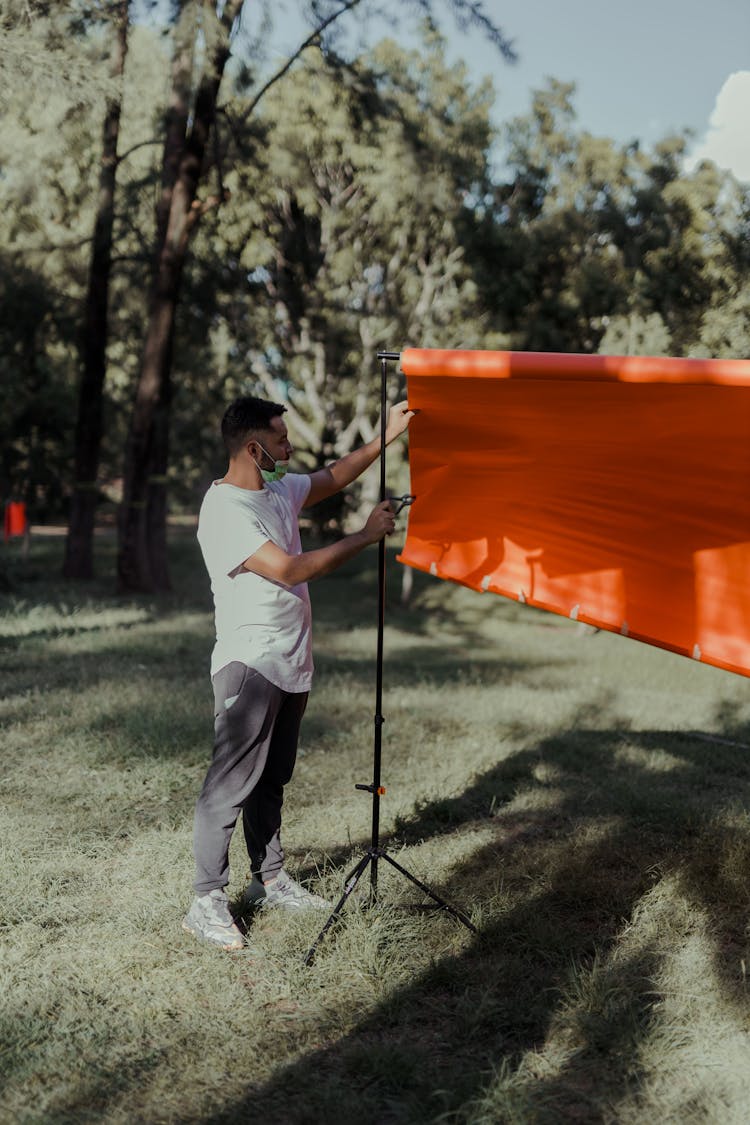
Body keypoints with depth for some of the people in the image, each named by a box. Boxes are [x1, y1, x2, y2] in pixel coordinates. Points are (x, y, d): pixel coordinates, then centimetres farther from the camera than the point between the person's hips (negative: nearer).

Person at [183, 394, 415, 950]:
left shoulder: (280, 490, 9)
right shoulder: (224, 510, -19)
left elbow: (333, 477, 26)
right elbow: (291, 570, -24)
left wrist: (386, 436, 19)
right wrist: (365, 536, -17)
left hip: (291, 665, 9)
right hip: (250, 667, -9)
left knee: (272, 779, 18)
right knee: (232, 784, -5)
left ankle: (270, 880, 30)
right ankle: (207, 902, 2)